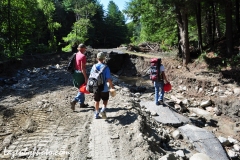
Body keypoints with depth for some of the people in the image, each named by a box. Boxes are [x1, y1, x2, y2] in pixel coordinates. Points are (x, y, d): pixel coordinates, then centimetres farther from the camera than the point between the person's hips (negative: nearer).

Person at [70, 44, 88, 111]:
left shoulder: (76, 55, 7)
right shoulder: (83, 56, -18)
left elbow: (75, 65, 12)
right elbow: (83, 68, -20)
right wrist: (86, 77, -17)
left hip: (75, 73, 9)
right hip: (81, 74, -9)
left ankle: (81, 103, 26)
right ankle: (74, 101, -12)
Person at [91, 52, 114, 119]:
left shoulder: (94, 67, -4)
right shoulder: (106, 67, -16)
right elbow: (109, 79, -17)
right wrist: (112, 86, -5)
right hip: (104, 88, -3)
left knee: (97, 101, 17)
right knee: (105, 100, 19)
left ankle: (96, 114, 25)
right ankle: (103, 110, 0)